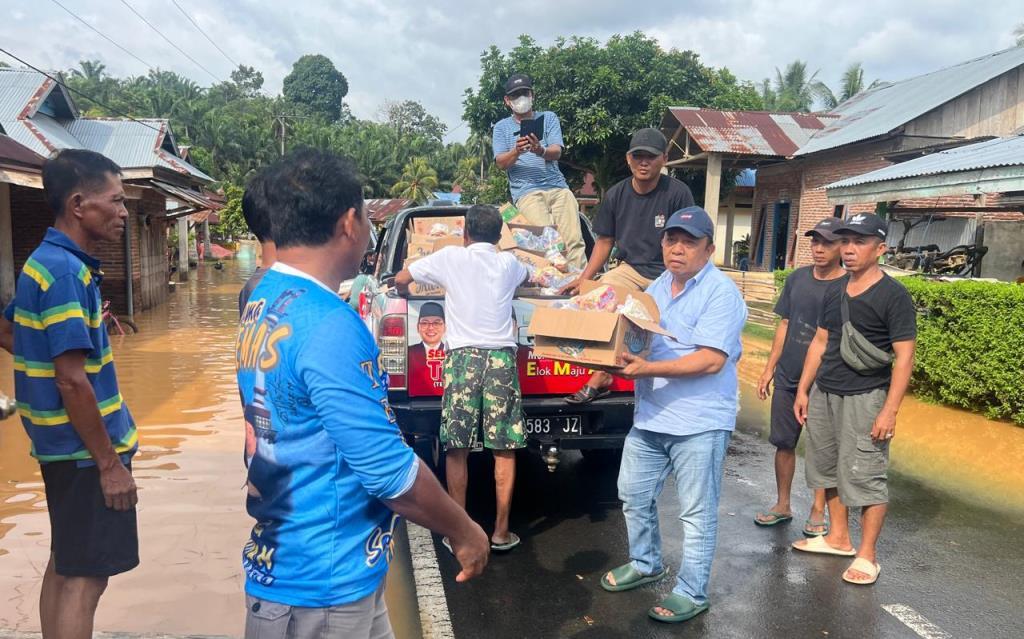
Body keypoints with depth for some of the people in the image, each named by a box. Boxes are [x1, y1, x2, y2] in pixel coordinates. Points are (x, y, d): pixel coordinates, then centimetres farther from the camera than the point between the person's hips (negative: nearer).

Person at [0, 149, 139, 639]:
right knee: (85, 576, 0)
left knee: (65, 565, 18)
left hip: (63, 441, 9)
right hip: (85, 448, -9)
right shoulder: (66, 270, -21)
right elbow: (72, 380, -24)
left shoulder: (44, 262, 9)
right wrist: (110, 463, -19)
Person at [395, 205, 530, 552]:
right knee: (504, 449, 7)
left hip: (463, 356, -2)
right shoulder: (509, 263, 13)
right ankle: (501, 532, 12)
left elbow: (400, 280, 14)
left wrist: (405, 291, 36)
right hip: (501, 356, 2)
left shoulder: (451, 257, 5)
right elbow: (528, 276, 38)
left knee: (457, 449, 5)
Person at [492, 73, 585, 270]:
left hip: (557, 186, 2)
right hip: (526, 191, -2)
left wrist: (540, 151, -23)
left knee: (574, 239, -14)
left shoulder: (548, 118, 16)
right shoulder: (501, 127, 15)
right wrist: (517, 151, -22)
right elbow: (501, 162, 0)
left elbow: (557, 152, 0)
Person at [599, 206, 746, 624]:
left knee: (697, 513, 5)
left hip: (700, 422, -8)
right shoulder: (657, 287, 12)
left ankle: (691, 593, 20)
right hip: (649, 416, 8)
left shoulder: (721, 292, -14)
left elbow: (712, 359, -23)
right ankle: (645, 564, 38)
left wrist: (649, 368, -27)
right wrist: (623, 361, -4)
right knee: (634, 495, 17)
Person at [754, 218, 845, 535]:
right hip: (787, 378, 4)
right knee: (783, 443, 12)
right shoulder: (797, 278, 5)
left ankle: (818, 511, 23)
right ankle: (782, 505, 27)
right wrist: (769, 368, 10)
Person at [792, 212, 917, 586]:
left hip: (864, 398, -7)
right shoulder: (834, 291, 11)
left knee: (865, 475, -3)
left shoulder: (893, 296, -9)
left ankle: (866, 556, 9)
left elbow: (904, 357, -12)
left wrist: (890, 410, -18)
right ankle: (838, 538, 29)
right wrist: (803, 390, 14)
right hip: (824, 393, 7)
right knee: (828, 467, 14)